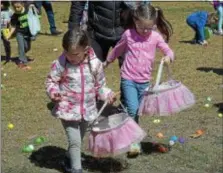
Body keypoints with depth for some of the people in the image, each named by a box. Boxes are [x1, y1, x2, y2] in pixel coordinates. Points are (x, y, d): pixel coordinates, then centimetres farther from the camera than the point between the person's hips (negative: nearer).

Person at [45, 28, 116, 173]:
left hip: (87, 110, 3)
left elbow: (100, 85, 5)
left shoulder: (95, 64, -9)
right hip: (68, 110, -3)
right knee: (75, 141, -6)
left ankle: (71, 160, 46)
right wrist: (54, 92, -23)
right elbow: (51, 81, -4)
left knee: (79, 140, 22)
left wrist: (107, 94, -10)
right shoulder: (60, 64, -16)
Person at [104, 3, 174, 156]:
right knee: (132, 110, -16)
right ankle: (134, 141, -4)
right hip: (128, 79, -2)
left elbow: (169, 51, 3)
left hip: (145, 81, 2)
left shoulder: (156, 37, -3)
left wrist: (168, 57, -22)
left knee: (136, 112, 9)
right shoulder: (128, 34, -5)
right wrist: (107, 62, 27)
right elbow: (118, 49, 13)